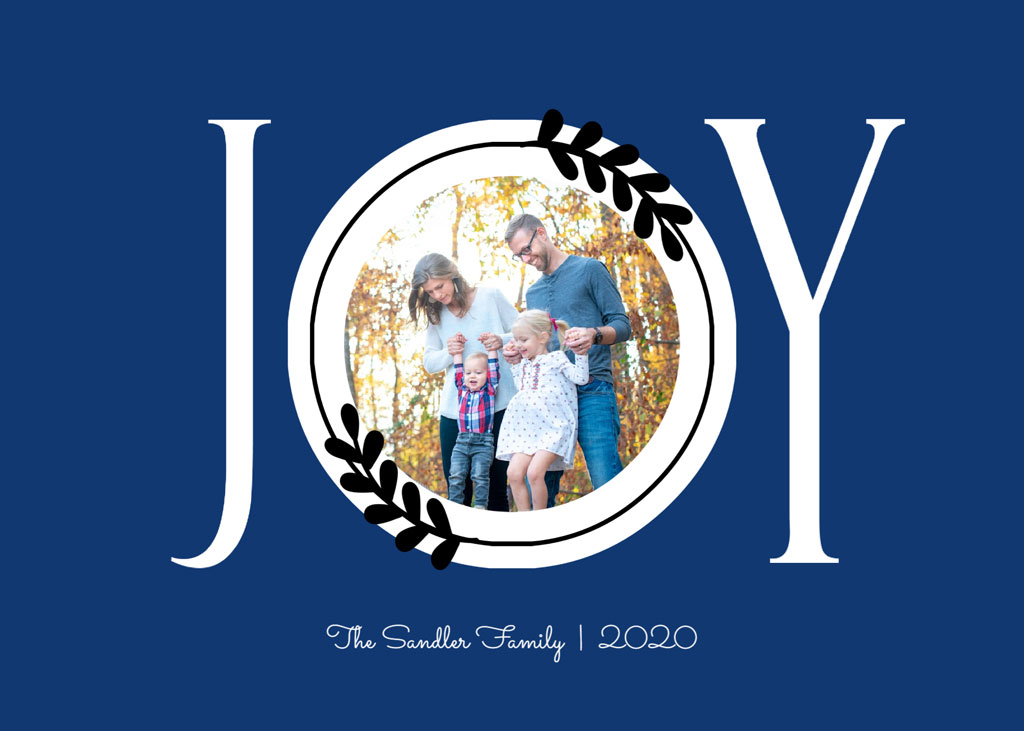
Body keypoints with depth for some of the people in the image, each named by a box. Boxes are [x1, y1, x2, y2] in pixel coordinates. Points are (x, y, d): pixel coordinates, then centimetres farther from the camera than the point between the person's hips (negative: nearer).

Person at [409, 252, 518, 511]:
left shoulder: (490, 297, 2)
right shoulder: (435, 315, 11)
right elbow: (429, 362, 10)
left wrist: (502, 341, -16)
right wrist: (448, 353, -11)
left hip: (498, 405, -3)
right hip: (455, 410, 3)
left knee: (497, 484, -2)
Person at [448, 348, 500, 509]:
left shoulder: (489, 390, 3)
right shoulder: (462, 390, 12)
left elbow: (493, 368, 1)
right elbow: (458, 370, 20)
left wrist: (492, 348, 3)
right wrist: (458, 351, 22)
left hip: (483, 443, -3)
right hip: (462, 442, 3)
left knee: (480, 475, -6)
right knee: (456, 475, -2)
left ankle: (480, 505, 1)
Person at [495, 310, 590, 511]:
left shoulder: (556, 359, 0)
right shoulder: (524, 365, 19)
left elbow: (580, 377, -8)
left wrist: (581, 353, -15)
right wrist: (515, 362, 31)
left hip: (553, 429, -7)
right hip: (527, 430, 7)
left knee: (535, 472, -21)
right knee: (514, 472, -9)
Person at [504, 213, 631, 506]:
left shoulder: (589, 270, 5)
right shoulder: (533, 293, 24)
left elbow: (622, 325, 0)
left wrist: (594, 334, -21)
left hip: (591, 392, -6)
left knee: (606, 482, -15)